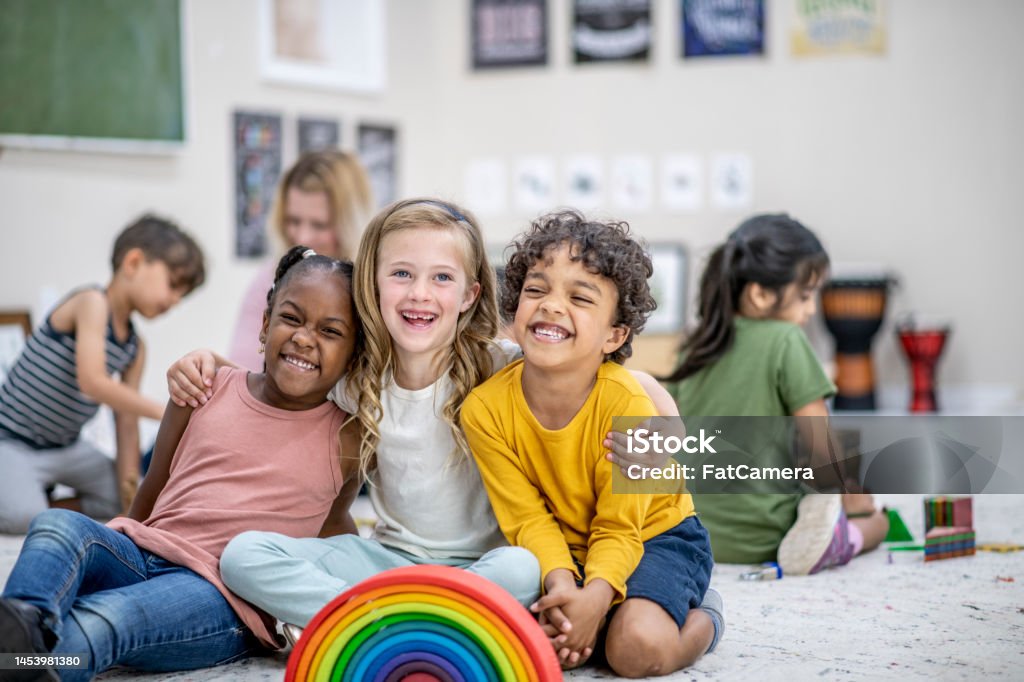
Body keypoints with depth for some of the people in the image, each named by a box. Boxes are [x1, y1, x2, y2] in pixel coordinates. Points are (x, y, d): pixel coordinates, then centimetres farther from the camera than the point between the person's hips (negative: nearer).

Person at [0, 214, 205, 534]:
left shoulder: (135, 348, 4)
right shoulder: (91, 303, -20)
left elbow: (126, 420, 5)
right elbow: (92, 381, -32)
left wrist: (128, 476, -6)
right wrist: (165, 412, -31)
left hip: (66, 446, 8)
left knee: (123, 498, 5)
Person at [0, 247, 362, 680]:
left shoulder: (346, 441, 9)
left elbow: (332, 523, 29)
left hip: (223, 599, -3)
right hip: (142, 555, 3)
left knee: (100, 620, -34)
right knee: (59, 524, -30)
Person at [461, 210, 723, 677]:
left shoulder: (625, 404, -26)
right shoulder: (486, 409, -18)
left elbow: (619, 527, -21)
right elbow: (528, 517, -14)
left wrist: (594, 597, -40)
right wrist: (560, 582, -33)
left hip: (653, 536, -3)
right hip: (560, 547, 3)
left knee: (638, 648, -28)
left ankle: (701, 619, 6)